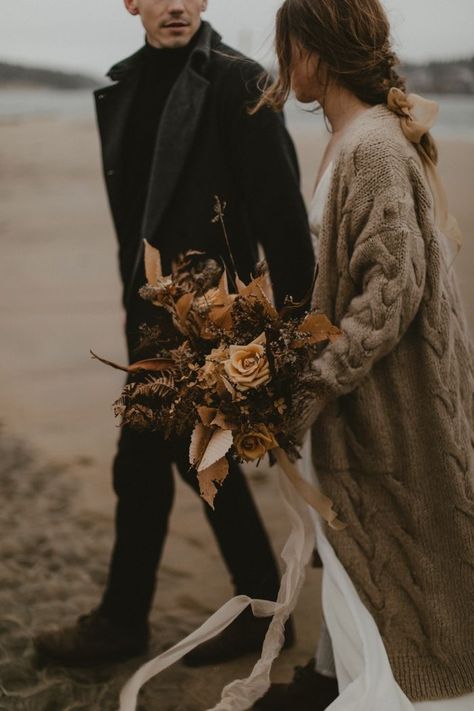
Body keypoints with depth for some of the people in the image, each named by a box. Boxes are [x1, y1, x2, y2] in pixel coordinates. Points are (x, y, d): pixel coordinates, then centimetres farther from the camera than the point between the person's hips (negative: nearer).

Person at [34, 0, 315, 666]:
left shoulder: (234, 81, -13)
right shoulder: (125, 85, 10)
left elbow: (280, 208, -17)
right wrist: (135, 304, 16)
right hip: (156, 311, 8)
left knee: (141, 465, 1)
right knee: (202, 461, 15)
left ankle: (120, 621, 20)